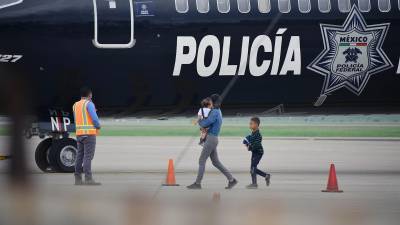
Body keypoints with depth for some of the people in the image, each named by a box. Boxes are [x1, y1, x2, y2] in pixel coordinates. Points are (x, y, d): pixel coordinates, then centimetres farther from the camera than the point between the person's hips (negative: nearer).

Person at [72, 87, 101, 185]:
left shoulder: (76, 105, 13)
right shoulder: (89, 104, -9)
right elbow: (95, 118, -18)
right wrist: (98, 127, 2)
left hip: (79, 133, 7)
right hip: (89, 133, -7)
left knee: (80, 156, 8)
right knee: (88, 156, -11)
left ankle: (78, 179, 6)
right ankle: (88, 179, -16)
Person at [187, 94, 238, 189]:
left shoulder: (215, 113, -17)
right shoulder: (218, 112, 16)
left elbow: (205, 124, -20)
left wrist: (200, 121, 4)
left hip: (211, 139, -10)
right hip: (213, 139, 10)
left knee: (202, 161, -3)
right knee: (216, 162, 12)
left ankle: (197, 183, 3)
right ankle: (231, 180, 11)